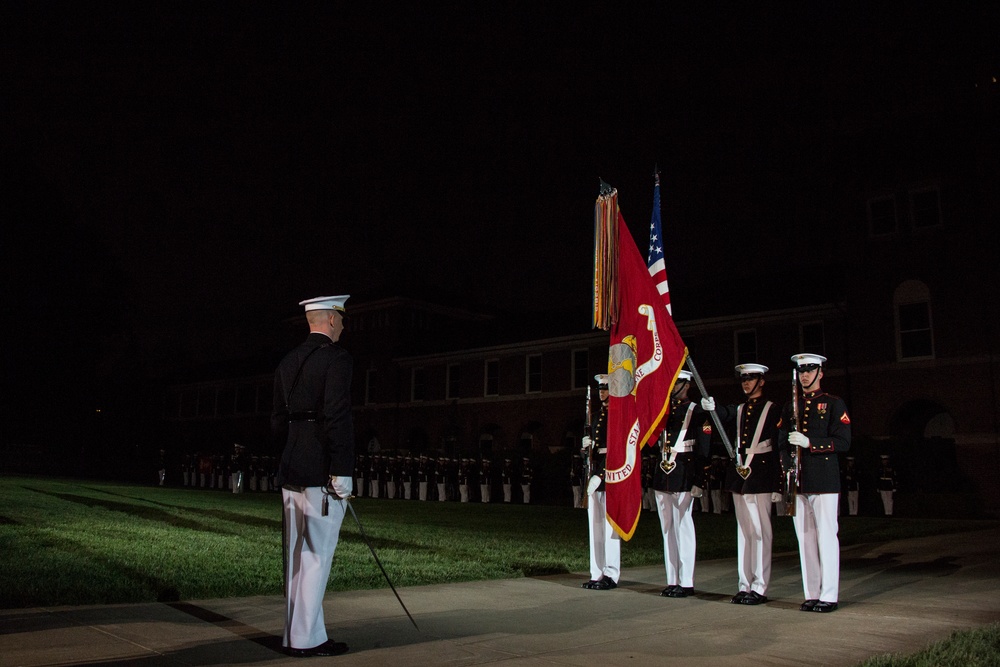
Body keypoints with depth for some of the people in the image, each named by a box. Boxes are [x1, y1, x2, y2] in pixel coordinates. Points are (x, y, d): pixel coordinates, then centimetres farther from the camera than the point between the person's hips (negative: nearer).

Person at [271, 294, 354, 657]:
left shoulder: (287, 362, 14)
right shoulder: (337, 358, -10)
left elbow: (278, 420, 16)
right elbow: (337, 417, -18)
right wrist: (342, 473, -17)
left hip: (291, 471, 8)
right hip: (321, 473, -8)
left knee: (297, 555, 13)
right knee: (318, 555, -1)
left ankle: (297, 633, 21)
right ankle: (306, 638, 4)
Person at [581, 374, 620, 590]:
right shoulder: (599, 414, 17)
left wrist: (599, 475, -20)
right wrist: (586, 447, -2)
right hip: (595, 473, 8)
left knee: (610, 524, -3)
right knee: (595, 526, 10)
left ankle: (611, 575, 5)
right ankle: (597, 573, 16)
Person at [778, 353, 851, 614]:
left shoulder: (834, 404, 2)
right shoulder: (790, 407, 15)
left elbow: (843, 442, -6)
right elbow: (782, 442, 15)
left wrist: (809, 442, -18)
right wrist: (788, 467, -2)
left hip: (825, 481, -4)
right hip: (797, 481, 4)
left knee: (827, 536, -3)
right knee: (805, 538, 7)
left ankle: (829, 596, 4)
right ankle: (811, 594, 14)